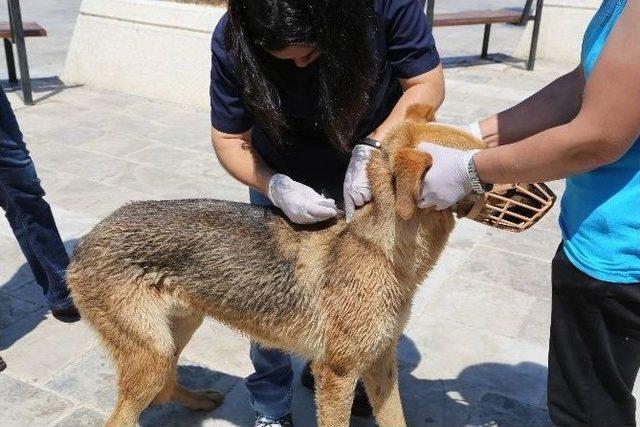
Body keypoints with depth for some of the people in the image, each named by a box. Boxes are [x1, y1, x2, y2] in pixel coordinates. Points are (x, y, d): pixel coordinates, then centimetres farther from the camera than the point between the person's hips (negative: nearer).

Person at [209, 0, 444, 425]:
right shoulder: (232, 41, -28)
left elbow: (427, 84, -19)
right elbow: (229, 138, -16)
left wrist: (372, 147, -35)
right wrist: (276, 187, -34)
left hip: (371, 173, 1)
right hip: (283, 181, 0)